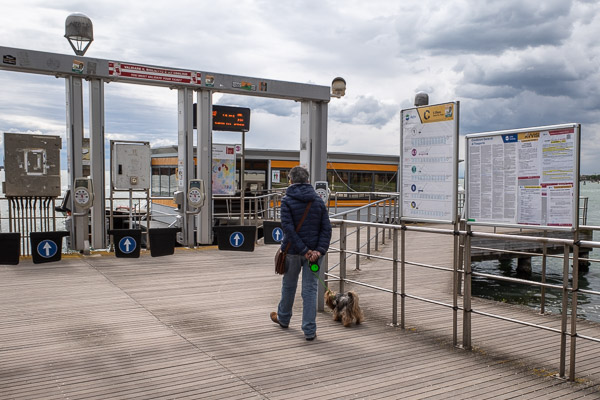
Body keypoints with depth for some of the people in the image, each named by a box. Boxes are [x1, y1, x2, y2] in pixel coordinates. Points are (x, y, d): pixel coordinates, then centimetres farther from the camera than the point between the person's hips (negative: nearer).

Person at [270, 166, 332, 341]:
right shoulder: (318, 200, 4)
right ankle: (310, 330, 3)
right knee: (310, 289, 5)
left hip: (292, 251, -2)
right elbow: (326, 228, -4)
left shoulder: (287, 201, -7)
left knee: (288, 285, 18)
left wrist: (304, 250, -16)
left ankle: (283, 318, 39)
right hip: (314, 251, 2)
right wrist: (320, 250, -11)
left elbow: (288, 228, -17)